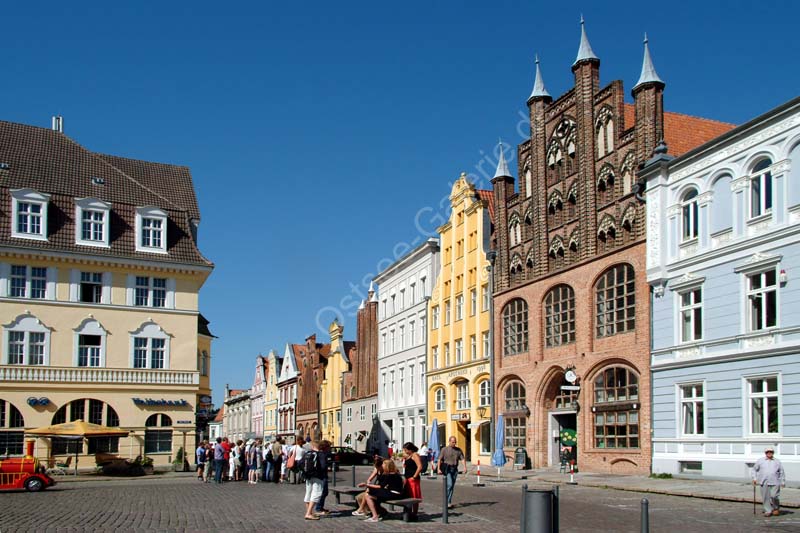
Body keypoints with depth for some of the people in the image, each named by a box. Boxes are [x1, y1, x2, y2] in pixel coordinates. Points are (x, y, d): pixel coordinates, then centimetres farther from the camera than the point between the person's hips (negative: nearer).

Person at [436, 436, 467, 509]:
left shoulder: (458, 450, 9)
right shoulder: (444, 449, 0)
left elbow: (463, 458, 2)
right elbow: (440, 459, -3)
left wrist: (465, 467, -14)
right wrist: (438, 469, -13)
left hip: (455, 469, 4)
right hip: (447, 469, -4)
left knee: (452, 486, 7)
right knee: (449, 484, -16)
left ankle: (449, 502, 16)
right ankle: (448, 502, -10)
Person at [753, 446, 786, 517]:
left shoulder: (777, 462, 10)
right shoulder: (760, 461, 9)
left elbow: (782, 472, 14)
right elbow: (754, 469, 15)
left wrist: (783, 482, 8)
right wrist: (754, 478, 6)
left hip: (775, 483, -1)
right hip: (764, 483, 1)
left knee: (774, 496, -11)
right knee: (765, 498, -1)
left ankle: (776, 508, 14)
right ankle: (768, 511, 10)